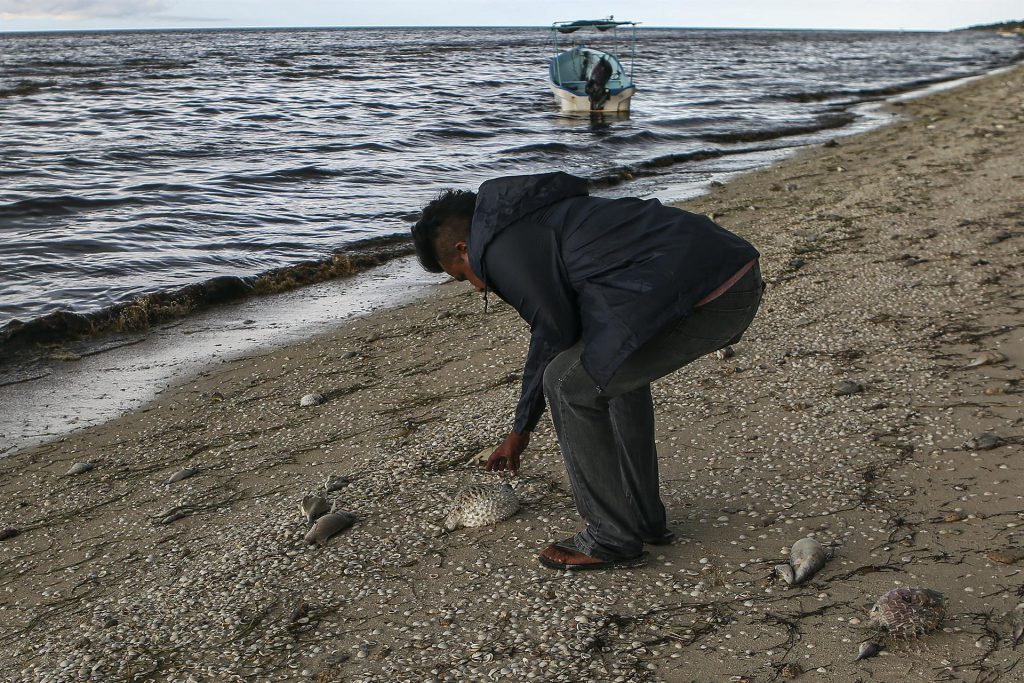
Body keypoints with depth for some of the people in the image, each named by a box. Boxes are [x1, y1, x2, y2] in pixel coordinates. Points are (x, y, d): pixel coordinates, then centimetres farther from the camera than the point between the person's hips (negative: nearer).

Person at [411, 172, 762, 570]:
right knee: (619, 370, 28)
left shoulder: (501, 249, -2)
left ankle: (613, 541, 11)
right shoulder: (534, 218, 30)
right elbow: (554, 333, 36)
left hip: (697, 293, -10)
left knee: (570, 384, 1)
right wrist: (520, 431, 42)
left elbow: (558, 336, -2)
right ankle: (644, 518, 33)